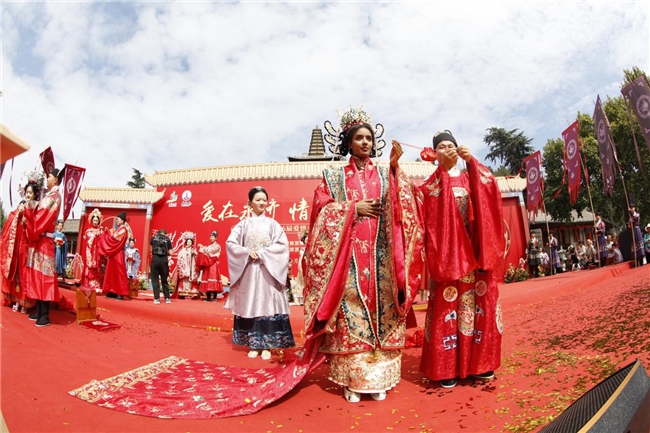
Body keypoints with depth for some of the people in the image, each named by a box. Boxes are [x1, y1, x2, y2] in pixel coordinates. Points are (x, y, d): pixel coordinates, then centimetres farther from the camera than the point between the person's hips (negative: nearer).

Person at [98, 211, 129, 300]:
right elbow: (112, 239, 18)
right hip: (113, 253, 10)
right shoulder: (117, 229, 18)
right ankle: (113, 291, 16)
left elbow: (114, 239, -18)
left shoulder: (123, 230, -10)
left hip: (118, 254, -10)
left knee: (118, 273, -8)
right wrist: (108, 233, 10)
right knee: (112, 272, 11)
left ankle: (120, 293, -7)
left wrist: (110, 233, -4)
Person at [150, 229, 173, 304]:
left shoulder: (153, 237, 10)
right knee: (164, 280, 13)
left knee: (155, 280, 6)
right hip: (164, 261, 1)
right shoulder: (167, 239, 7)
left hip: (155, 261, -1)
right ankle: (167, 298, 14)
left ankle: (157, 299, 1)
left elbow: (151, 249, 18)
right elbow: (170, 253, 2)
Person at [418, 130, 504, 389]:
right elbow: (428, 213, -13)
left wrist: (471, 161, -13)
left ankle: (479, 363, 19)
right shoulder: (431, 183, 8)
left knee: (480, 304, 5)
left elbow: (490, 187, -4)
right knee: (447, 307, -4)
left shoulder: (471, 178, 17)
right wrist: (444, 166, -16)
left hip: (474, 251, 3)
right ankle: (447, 368, 4)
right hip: (447, 252, -3)